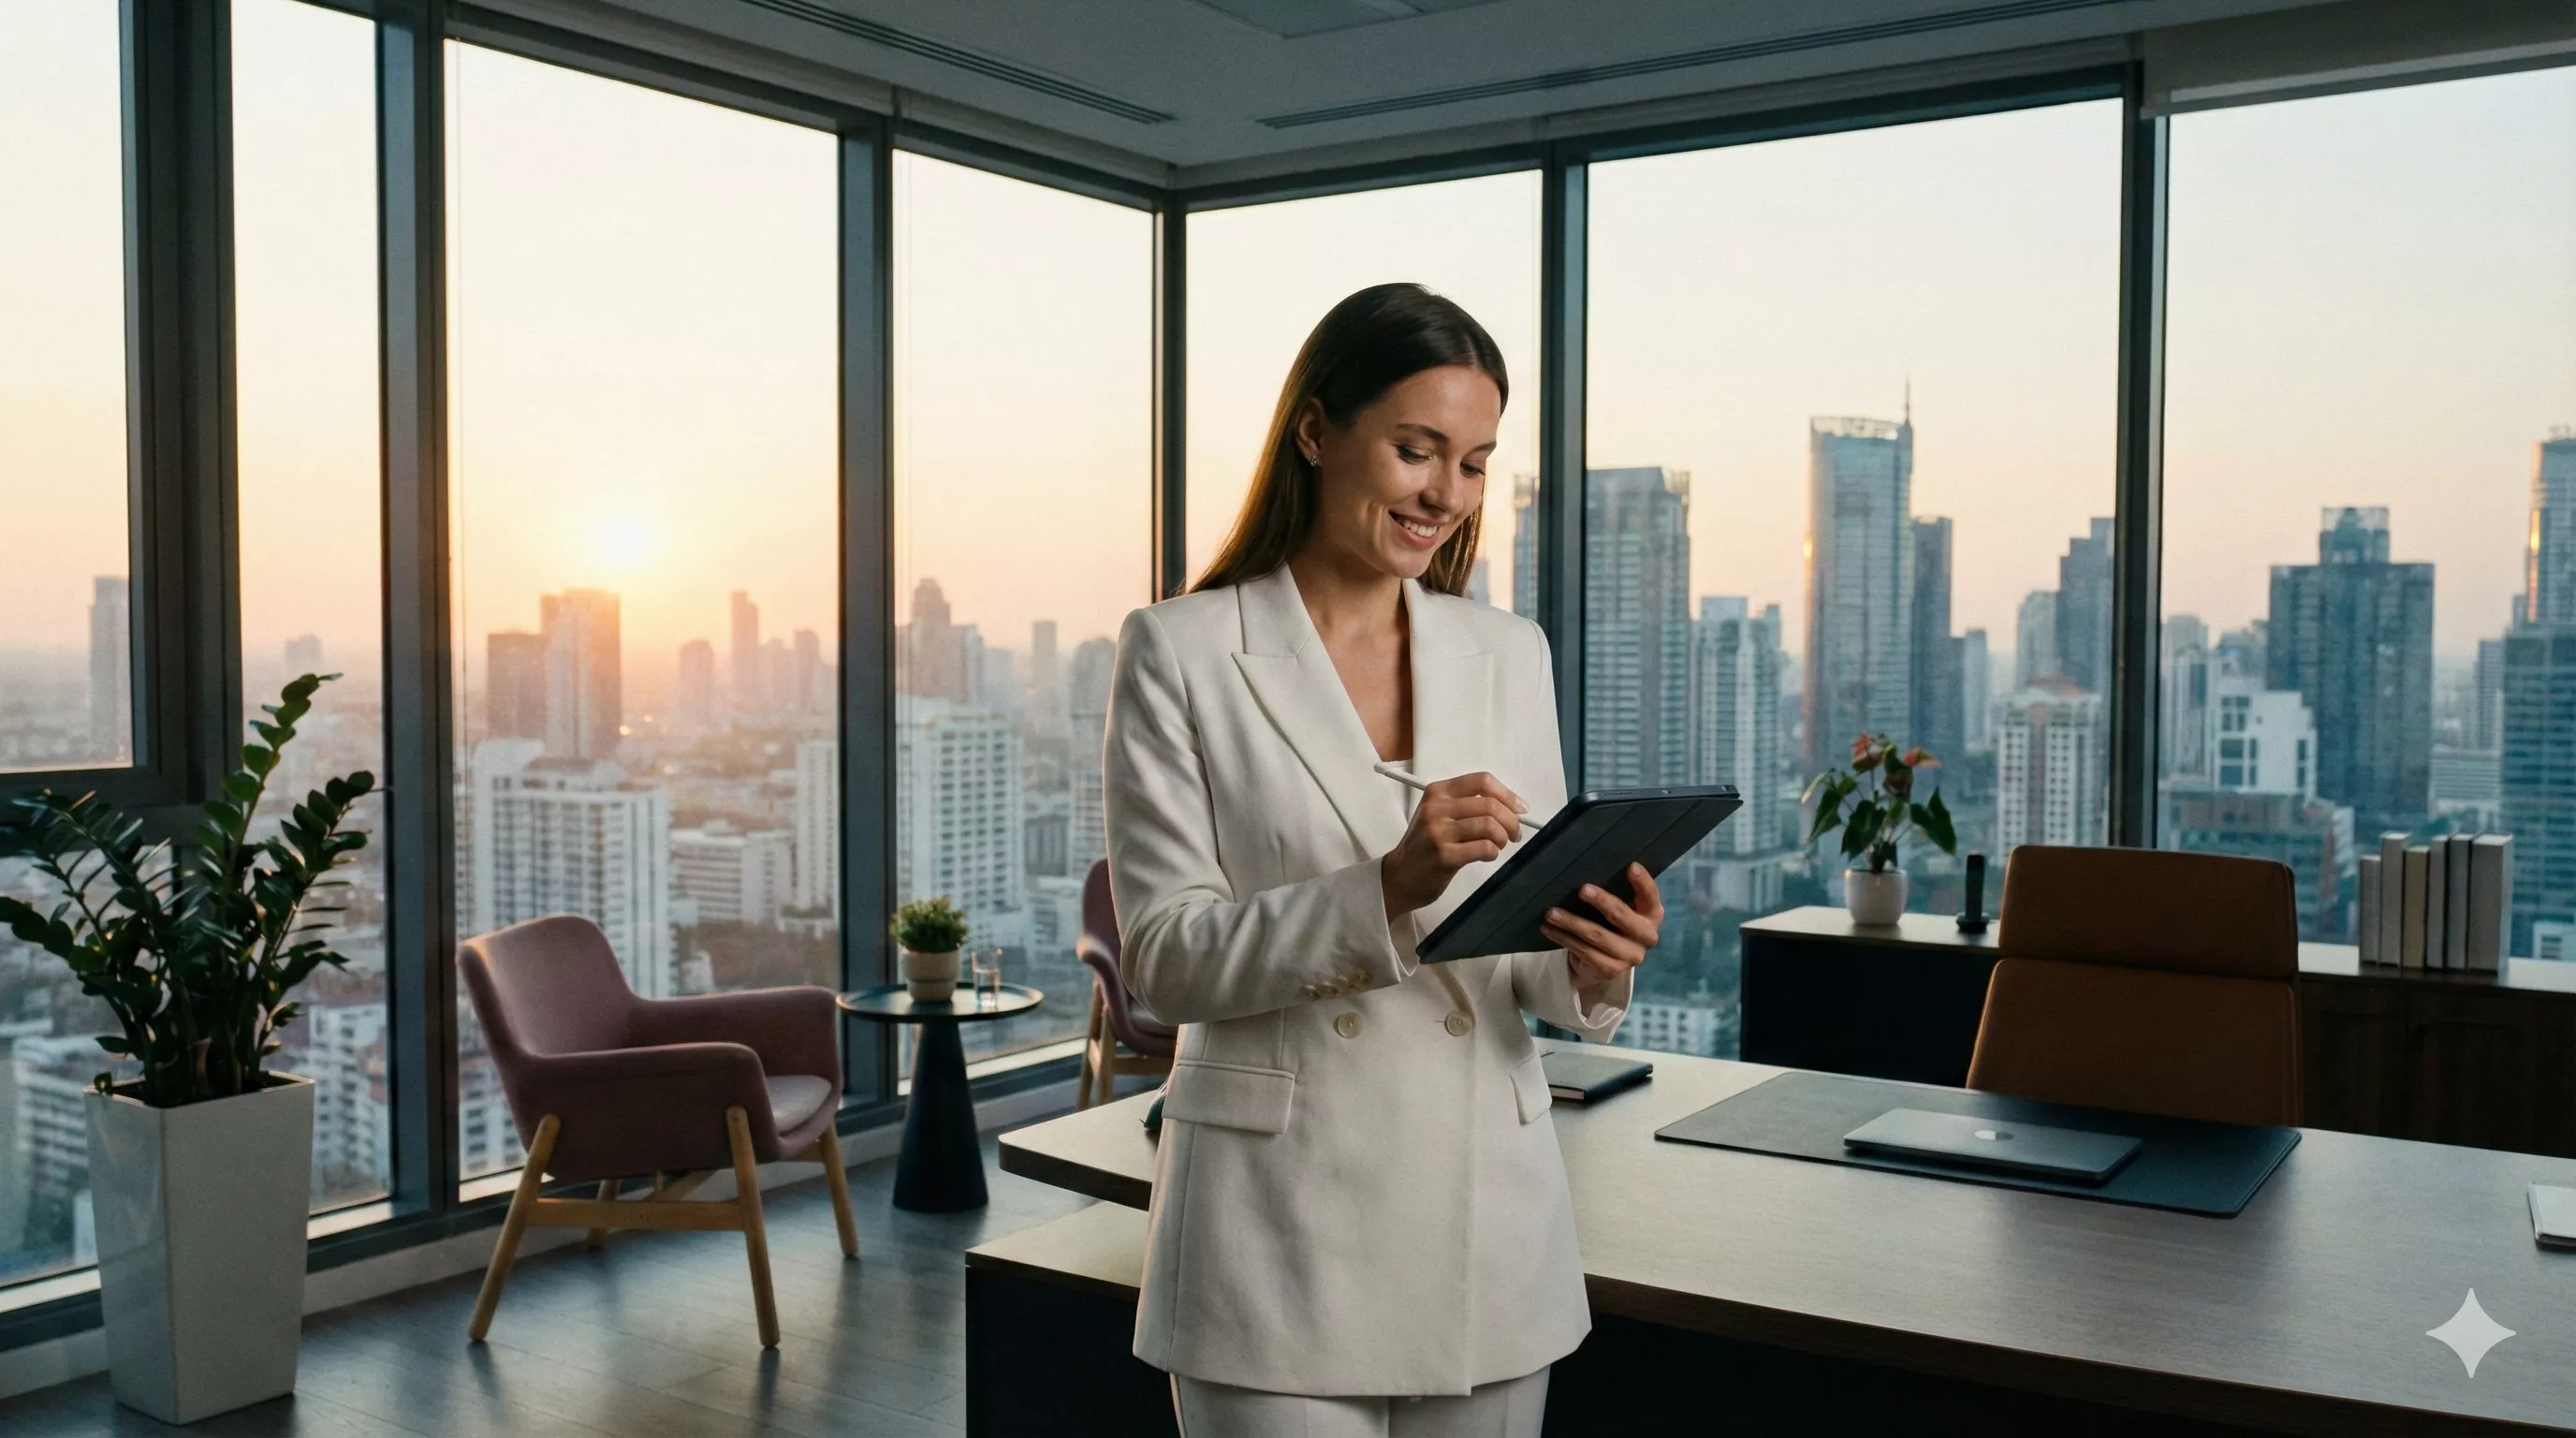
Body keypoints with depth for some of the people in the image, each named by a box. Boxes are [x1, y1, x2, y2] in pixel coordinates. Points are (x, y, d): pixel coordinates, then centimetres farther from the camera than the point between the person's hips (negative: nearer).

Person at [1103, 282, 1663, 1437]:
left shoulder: (1509, 656, 7)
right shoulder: (1180, 652, -5)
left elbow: (1529, 933, 9)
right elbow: (1164, 956, -10)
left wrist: (1589, 962, -14)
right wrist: (1386, 888, -24)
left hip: (1488, 1217, 4)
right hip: (1282, 1228, -4)